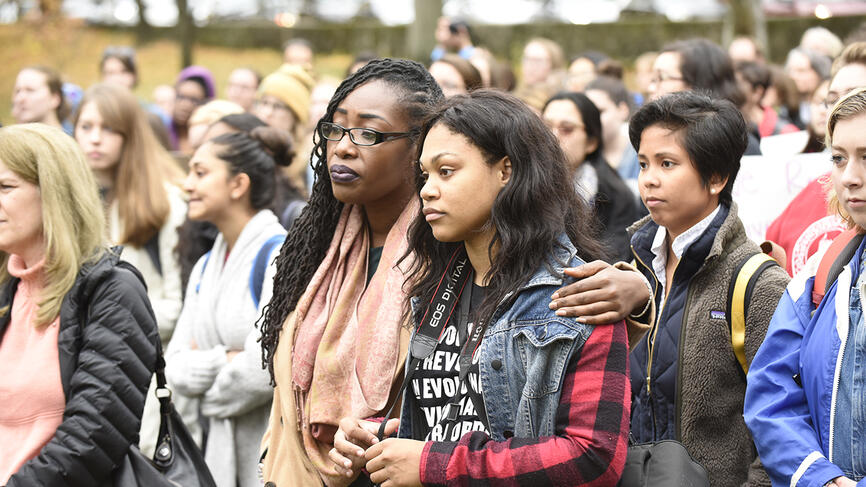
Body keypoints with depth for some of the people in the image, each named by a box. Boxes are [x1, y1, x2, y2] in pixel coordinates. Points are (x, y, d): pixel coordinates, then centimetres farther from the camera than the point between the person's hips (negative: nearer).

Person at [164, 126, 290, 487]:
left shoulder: (281, 255, -10)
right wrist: (223, 359, -10)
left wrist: (210, 398, -1)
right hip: (222, 456, 7)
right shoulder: (206, 267, 16)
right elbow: (174, 369, 9)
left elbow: (265, 369, -19)